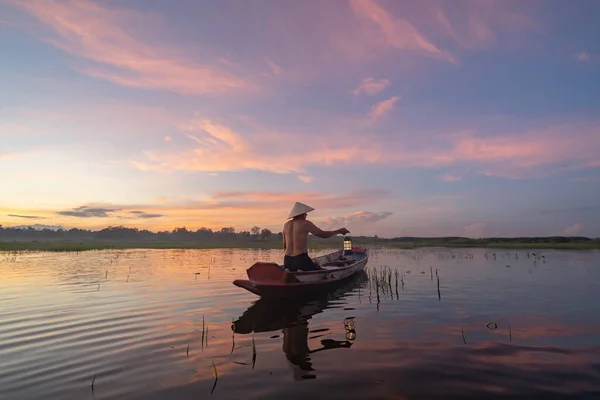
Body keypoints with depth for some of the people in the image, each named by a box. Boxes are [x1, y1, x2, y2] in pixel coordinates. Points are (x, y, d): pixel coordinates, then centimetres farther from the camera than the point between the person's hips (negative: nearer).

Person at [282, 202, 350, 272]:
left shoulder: (286, 225, 10)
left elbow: (284, 246, 15)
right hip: (301, 259, -5)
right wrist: (338, 231, 8)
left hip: (287, 260, 6)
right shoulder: (305, 223, -5)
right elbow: (323, 234, -5)